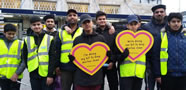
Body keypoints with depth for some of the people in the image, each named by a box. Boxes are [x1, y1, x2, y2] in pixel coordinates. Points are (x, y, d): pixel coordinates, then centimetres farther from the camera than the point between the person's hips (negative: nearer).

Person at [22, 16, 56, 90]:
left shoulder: (49, 39, -2)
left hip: (47, 74, -2)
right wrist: (29, 67, 4)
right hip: (33, 74, 3)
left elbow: (52, 58, -7)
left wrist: (50, 75, -12)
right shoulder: (27, 40, 5)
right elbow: (25, 57, 11)